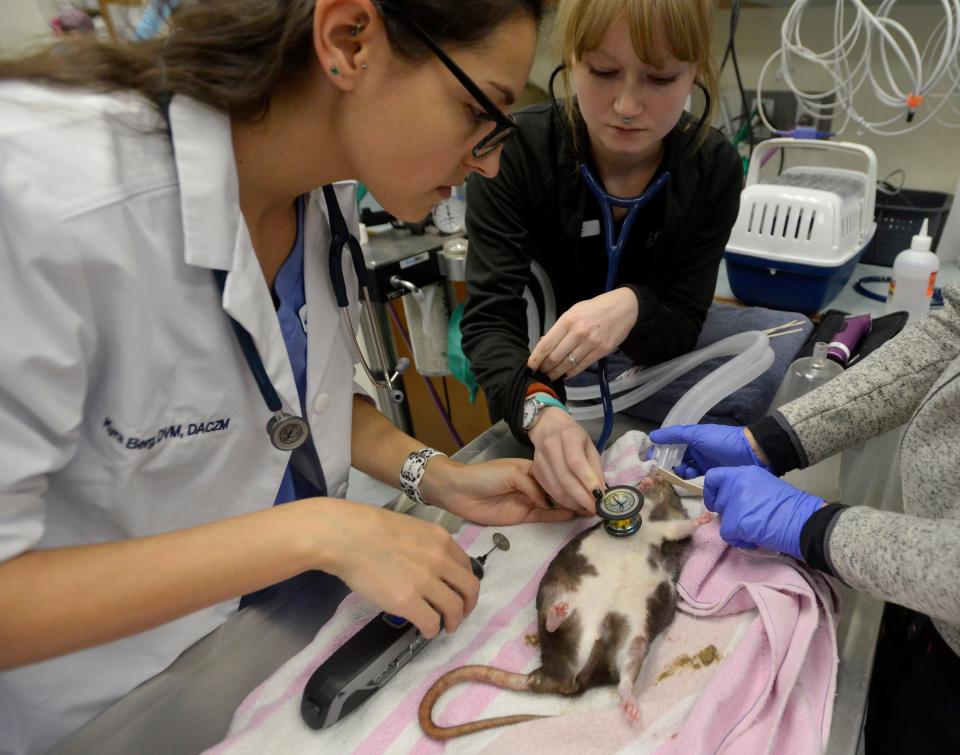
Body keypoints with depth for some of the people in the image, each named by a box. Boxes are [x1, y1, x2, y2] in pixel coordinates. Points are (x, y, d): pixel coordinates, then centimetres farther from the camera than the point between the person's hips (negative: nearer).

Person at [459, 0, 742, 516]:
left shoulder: (713, 167, -15)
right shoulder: (513, 152, -23)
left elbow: (682, 326, -15)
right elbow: (489, 319, -29)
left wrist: (631, 307, -39)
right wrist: (542, 414, -50)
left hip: (647, 371, 3)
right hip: (533, 379, -2)